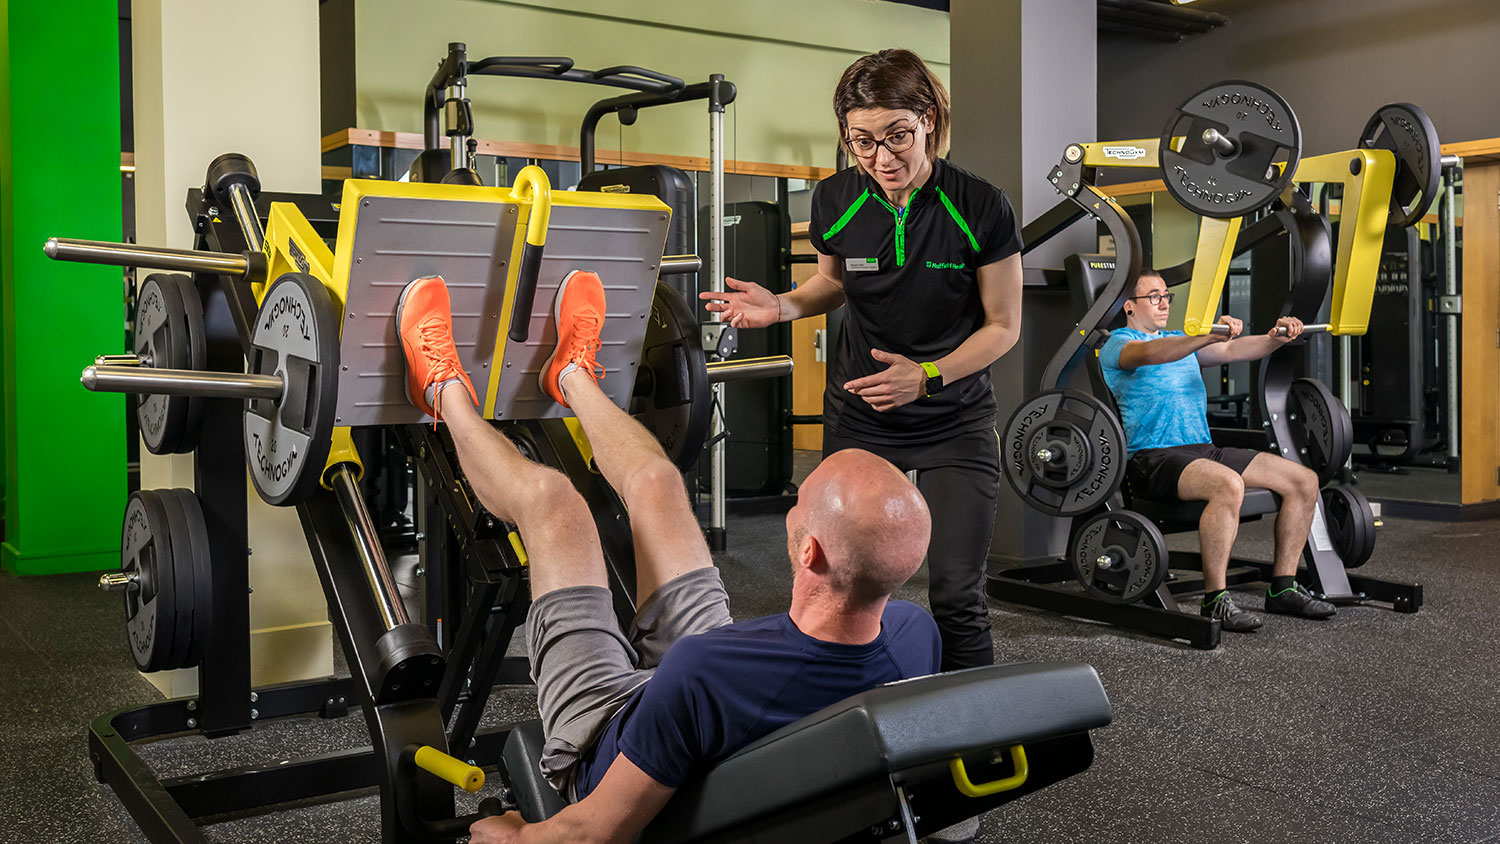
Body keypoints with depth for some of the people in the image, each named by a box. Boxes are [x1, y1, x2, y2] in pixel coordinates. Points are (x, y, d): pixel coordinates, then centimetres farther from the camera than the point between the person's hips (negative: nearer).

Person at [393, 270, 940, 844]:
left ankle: (448, 395, 34)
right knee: (655, 480, 12)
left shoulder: (699, 673, -47)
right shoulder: (915, 637, -28)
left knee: (547, 496, 2)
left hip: (608, 745, -5)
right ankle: (572, 377, 45)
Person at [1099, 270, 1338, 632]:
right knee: (1228, 485, -36)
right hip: (1153, 458, -8)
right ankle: (1214, 599, -26)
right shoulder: (1116, 344, 2)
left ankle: (1283, 587, 4)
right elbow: (1150, 354, -22)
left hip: (1203, 449, 8)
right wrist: (1209, 336, -37)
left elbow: (1232, 351, 10)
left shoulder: (1181, 340, 26)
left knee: (1304, 480, -3)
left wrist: (1275, 338, -10)